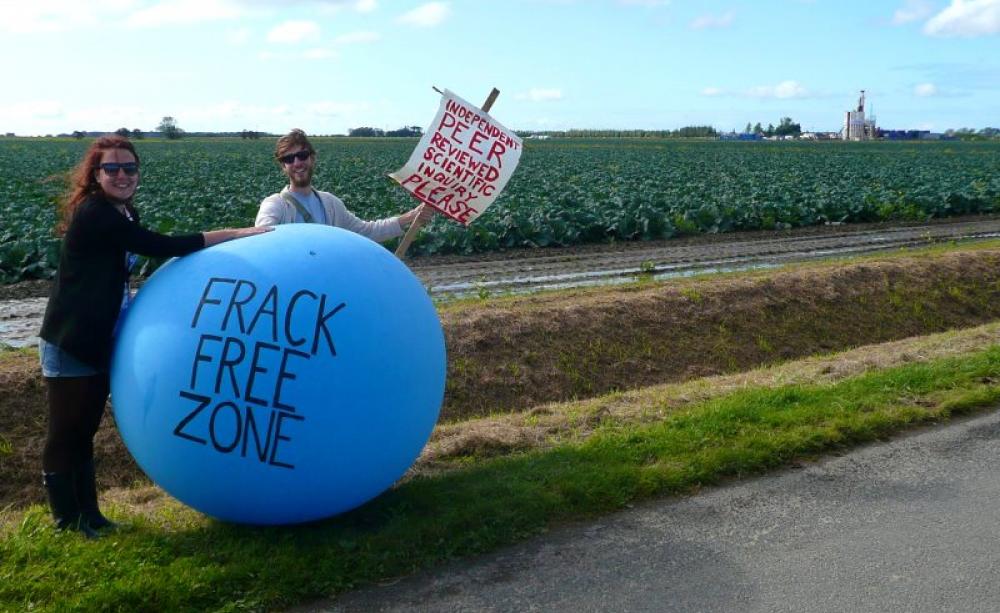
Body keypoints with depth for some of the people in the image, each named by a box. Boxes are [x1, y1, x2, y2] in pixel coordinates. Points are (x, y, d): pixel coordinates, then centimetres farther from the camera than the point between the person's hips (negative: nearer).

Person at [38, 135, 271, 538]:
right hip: (69, 343, -9)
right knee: (64, 434, 4)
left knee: (84, 430, 17)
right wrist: (238, 233, -27)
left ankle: (88, 514, 27)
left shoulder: (122, 213, 9)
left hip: (98, 342, 9)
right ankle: (67, 520, 17)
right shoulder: (95, 214, -21)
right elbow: (163, 247, -28)